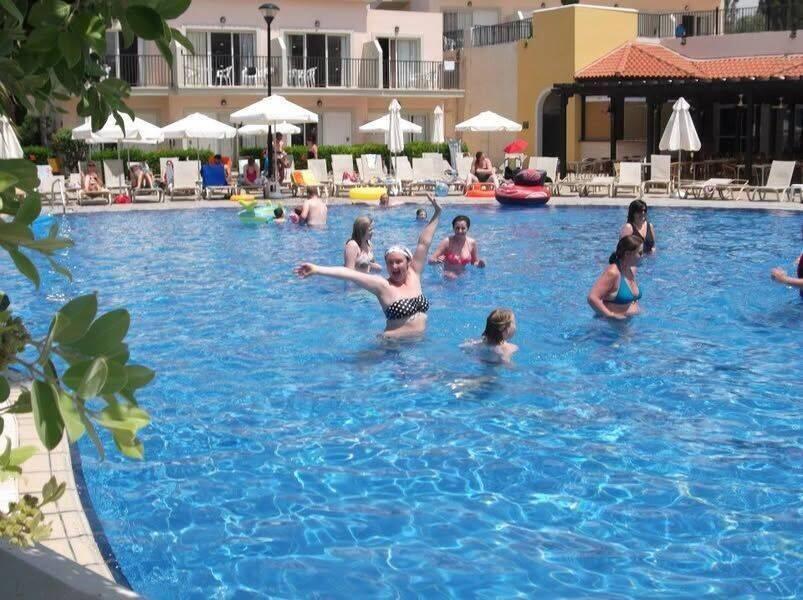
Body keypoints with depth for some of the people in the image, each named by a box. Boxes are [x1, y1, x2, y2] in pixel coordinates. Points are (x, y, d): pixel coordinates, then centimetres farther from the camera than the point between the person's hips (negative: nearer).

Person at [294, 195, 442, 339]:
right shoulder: (382, 285, -8)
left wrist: (437, 213, 8)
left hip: (420, 341, 6)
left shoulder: (414, 275, 5)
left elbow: (424, 243, 6)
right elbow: (349, 273, -18)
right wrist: (317, 269, -26)